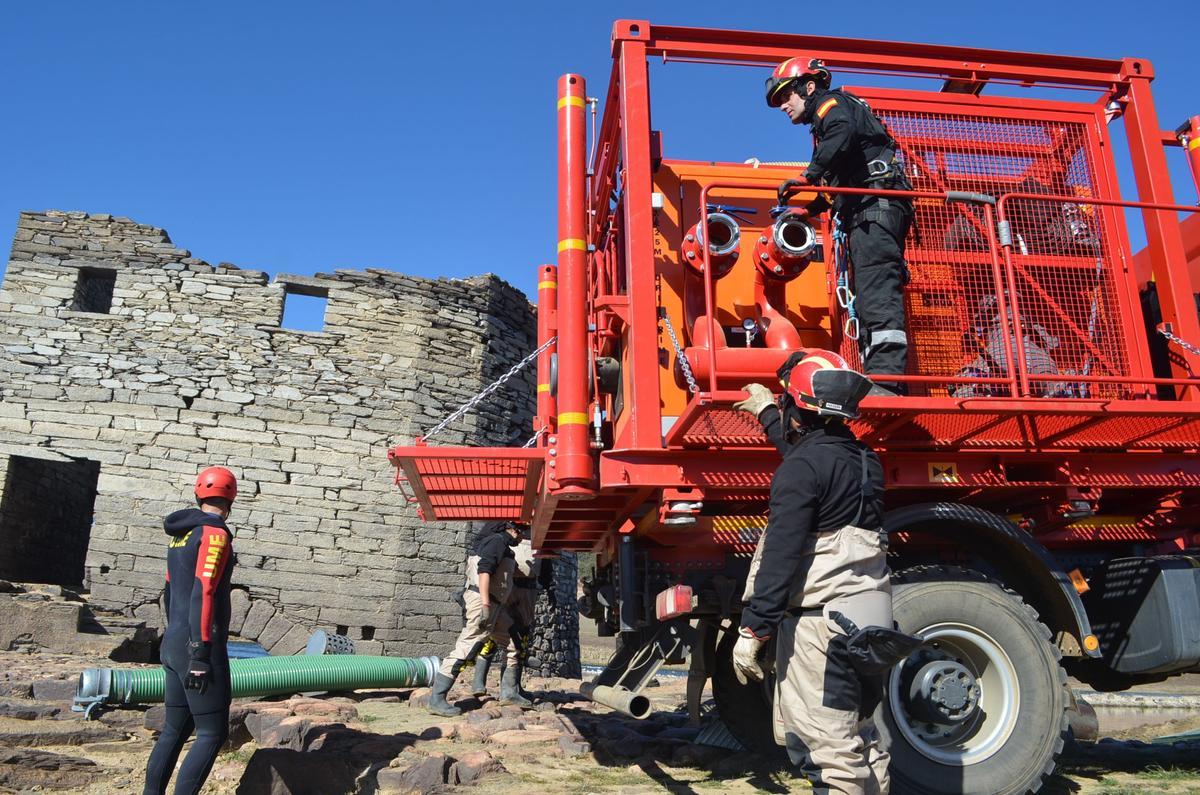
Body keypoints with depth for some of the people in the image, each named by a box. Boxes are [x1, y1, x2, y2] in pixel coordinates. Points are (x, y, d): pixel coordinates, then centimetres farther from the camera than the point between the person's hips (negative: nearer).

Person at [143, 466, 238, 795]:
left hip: (173, 645, 9)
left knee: (175, 729, 16)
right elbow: (203, 592, -21)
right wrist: (201, 654, -22)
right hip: (200, 648, -9)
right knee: (212, 733, -3)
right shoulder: (214, 532, -13)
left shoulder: (180, 533, 14)